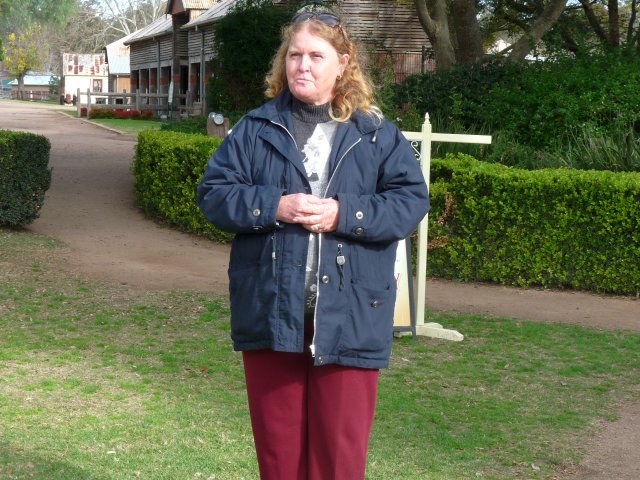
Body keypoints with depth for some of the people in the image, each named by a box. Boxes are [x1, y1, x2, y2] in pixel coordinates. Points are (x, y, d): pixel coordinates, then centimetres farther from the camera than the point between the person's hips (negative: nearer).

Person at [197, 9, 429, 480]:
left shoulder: (378, 135, 4)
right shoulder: (255, 129, 5)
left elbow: (411, 202, -3)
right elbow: (213, 194, 2)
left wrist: (344, 214, -16)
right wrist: (274, 207, -15)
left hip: (348, 317, -1)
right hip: (271, 312, 1)